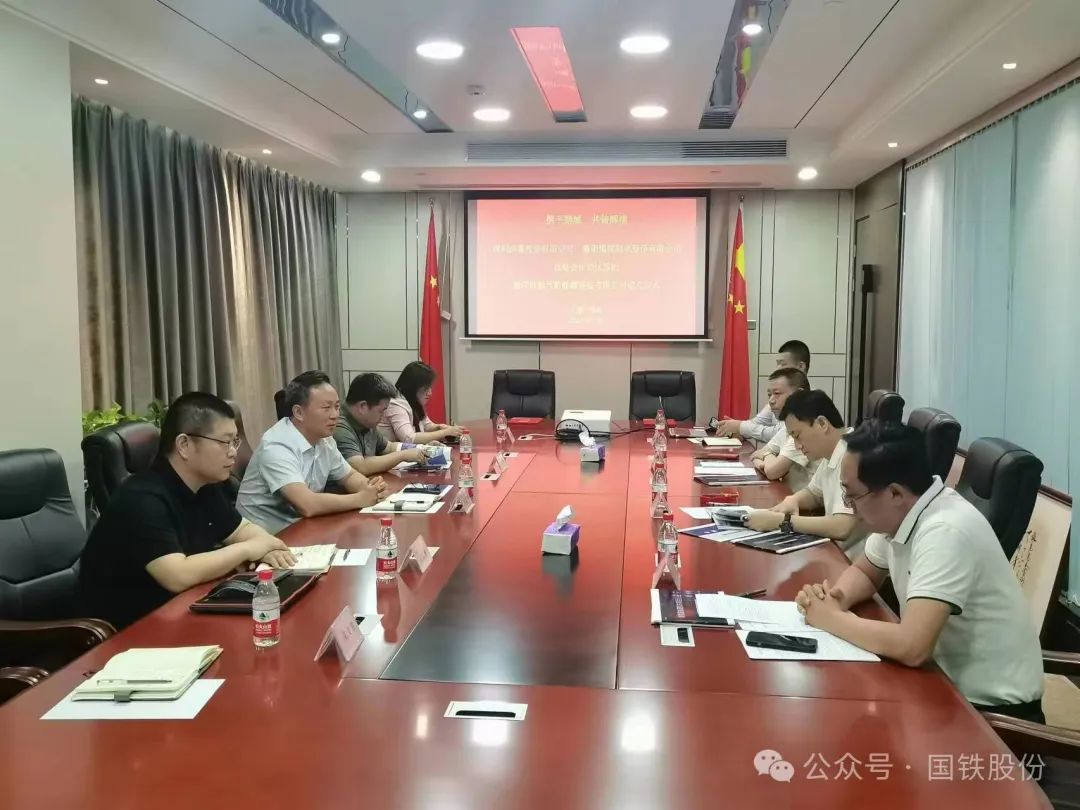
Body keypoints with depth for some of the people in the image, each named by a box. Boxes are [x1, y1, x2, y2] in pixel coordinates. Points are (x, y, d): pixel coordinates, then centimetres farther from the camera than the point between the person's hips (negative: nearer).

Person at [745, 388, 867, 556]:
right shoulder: (832, 454, 7)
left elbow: (842, 528, -29)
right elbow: (813, 493, 24)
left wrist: (780, 521, -20)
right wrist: (793, 500, 2)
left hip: (854, 562, -7)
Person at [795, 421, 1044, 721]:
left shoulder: (945, 532, -29)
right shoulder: (896, 512, -4)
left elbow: (912, 647, -36)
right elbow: (864, 572, 14)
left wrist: (833, 619, -21)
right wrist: (836, 598, -8)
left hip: (992, 705, -7)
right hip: (945, 678, 7)